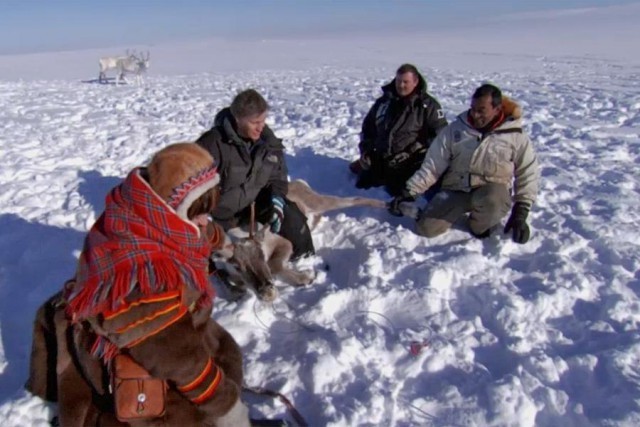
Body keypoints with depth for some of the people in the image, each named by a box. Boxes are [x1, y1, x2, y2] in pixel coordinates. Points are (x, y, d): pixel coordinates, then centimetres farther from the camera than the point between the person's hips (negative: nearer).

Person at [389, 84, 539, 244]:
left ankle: (481, 224, -2)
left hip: (493, 192, -2)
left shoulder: (515, 136, -7)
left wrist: (521, 212, -6)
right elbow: (432, 165, -3)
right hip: (456, 191, 2)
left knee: (490, 199, -39)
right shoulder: (455, 129, -4)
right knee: (426, 228, -14)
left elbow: (527, 174, 1)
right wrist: (409, 192, -10)